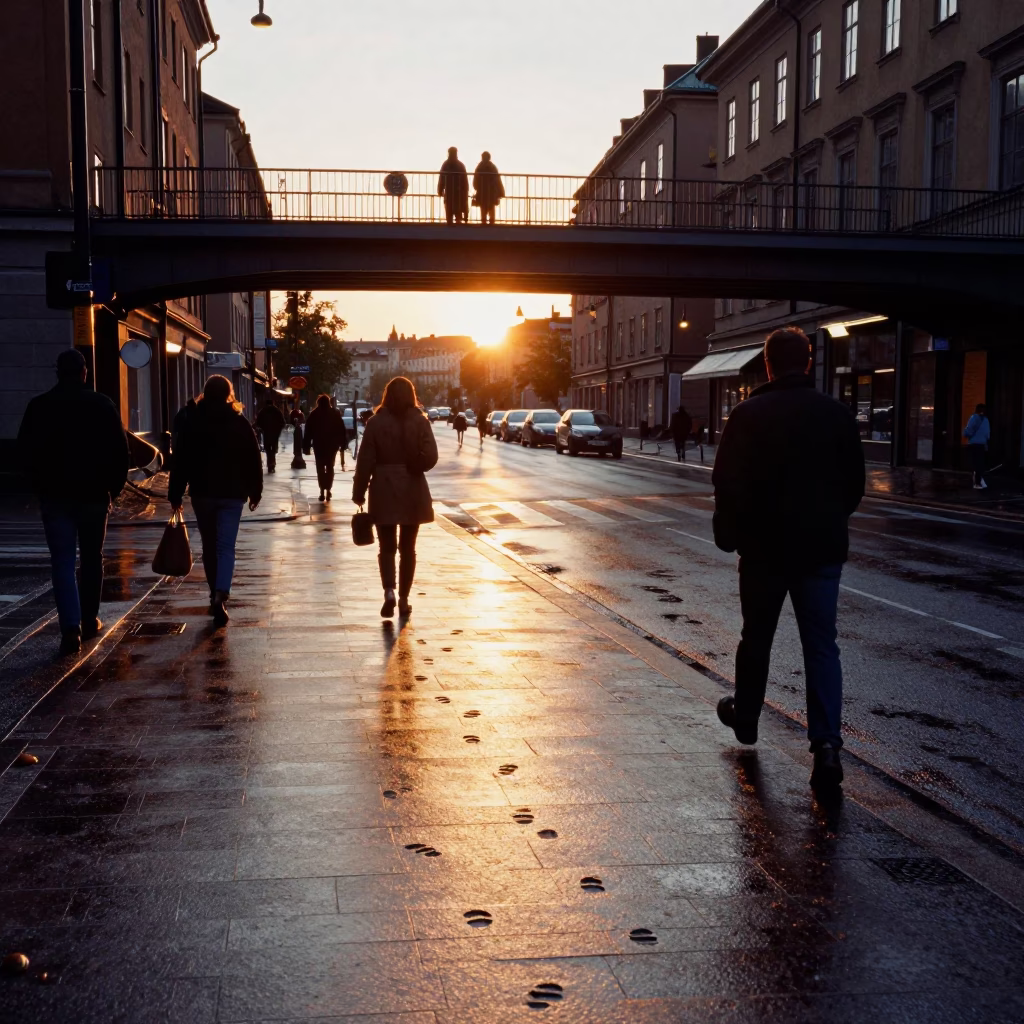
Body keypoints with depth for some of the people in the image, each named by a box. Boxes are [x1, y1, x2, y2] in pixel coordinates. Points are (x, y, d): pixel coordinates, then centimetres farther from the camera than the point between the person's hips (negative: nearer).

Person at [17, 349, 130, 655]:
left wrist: (40, 485, 14)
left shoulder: (39, 406, -2)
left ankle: (71, 626, -14)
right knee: (92, 559, 14)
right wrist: (115, 486, 7)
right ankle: (89, 620, 21)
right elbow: (120, 451, -4)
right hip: (94, 494, 0)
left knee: (63, 562, -1)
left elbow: (26, 452, 2)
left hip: (55, 495, 0)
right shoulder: (102, 405, -3)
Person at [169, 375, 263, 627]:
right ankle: (220, 596, -23)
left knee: (209, 546, 14)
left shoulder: (193, 424, 1)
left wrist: (175, 495, 1)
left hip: (202, 493, 1)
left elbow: (181, 462, -2)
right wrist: (255, 492, 9)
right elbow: (254, 461, 1)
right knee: (226, 547, -4)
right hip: (232, 494, -1)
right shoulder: (240, 423, 1)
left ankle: (216, 595, 21)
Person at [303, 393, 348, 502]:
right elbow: (342, 430, -1)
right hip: (332, 444, 1)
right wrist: (343, 443, 4)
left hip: (318, 444, -1)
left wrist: (307, 446, 0)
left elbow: (308, 432, -2)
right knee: (330, 467, 12)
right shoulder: (336, 413, 2)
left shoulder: (314, 414, -1)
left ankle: (322, 491, -6)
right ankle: (328, 490, 3)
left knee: (320, 468, 6)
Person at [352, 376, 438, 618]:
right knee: (408, 547, 11)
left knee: (387, 546, 7)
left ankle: (389, 592, -15)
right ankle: (404, 599, 14)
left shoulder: (376, 422, -4)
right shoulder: (420, 421, -4)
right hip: (412, 491, 1)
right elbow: (431, 456, -12)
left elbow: (365, 461, -5)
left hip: (384, 491, -1)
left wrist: (359, 492, 2)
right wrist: (412, 467, 7)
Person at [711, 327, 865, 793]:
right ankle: (826, 743, -9)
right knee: (821, 644, 2)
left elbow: (728, 483, -8)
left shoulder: (749, 414, -8)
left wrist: (729, 534, 5)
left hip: (765, 546, -1)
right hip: (822, 548, 2)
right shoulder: (838, 414, 1)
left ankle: (745, 717, 34)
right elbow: (855, 483, 9)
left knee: (756, 636, 16)